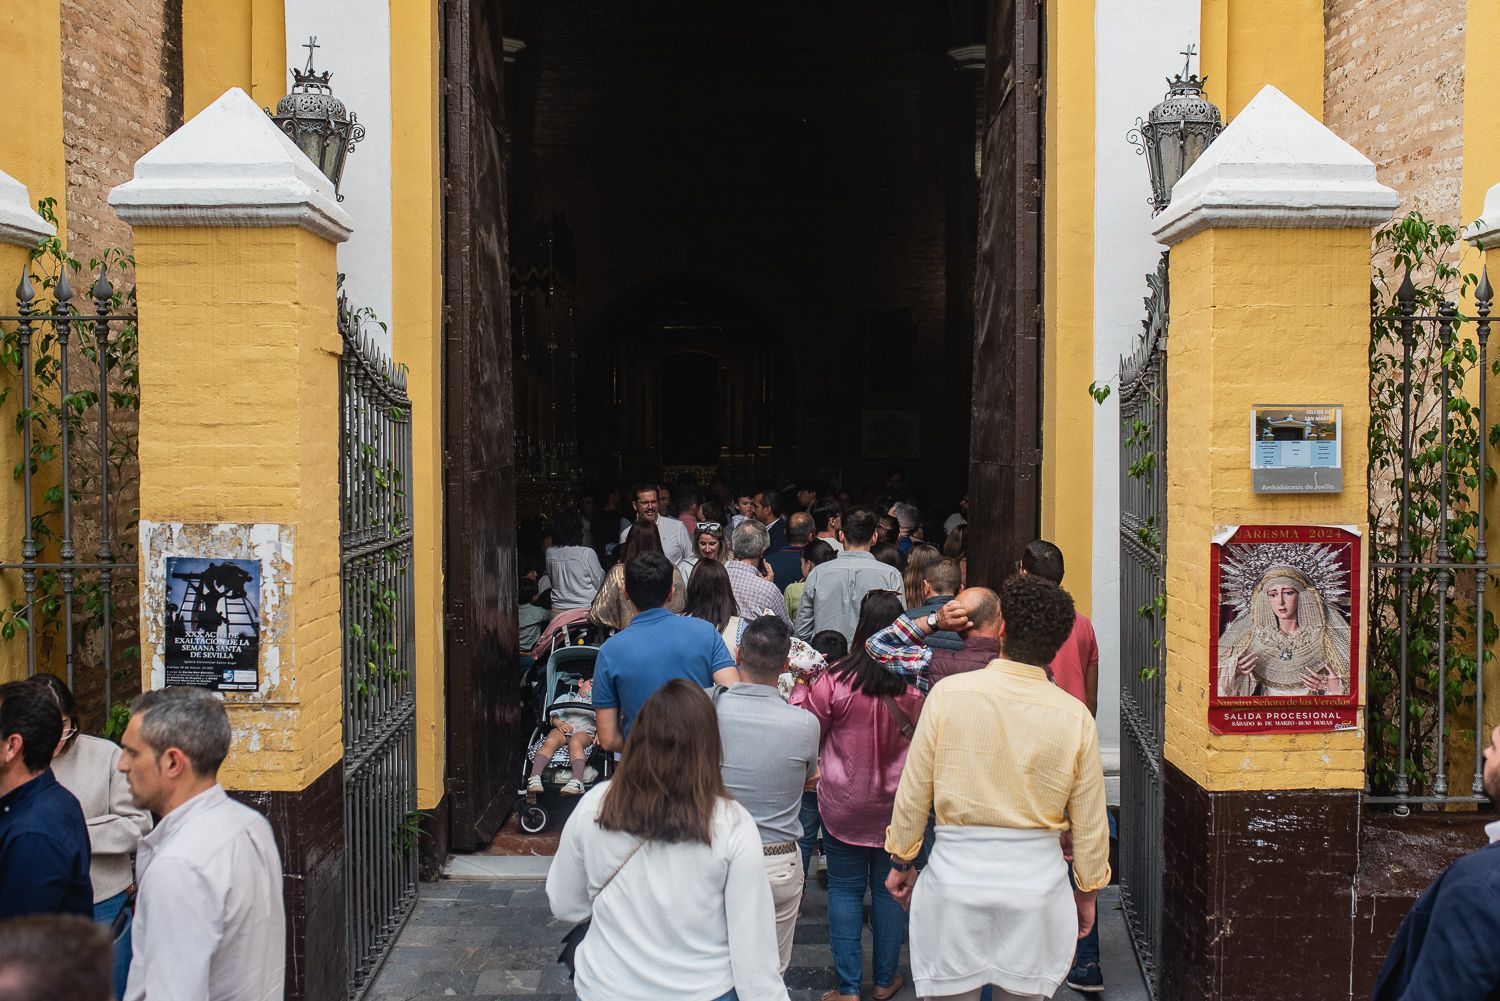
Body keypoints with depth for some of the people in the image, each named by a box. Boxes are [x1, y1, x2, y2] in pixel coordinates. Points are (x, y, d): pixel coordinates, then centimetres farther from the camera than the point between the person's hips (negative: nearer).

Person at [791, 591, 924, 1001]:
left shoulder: (835, 681, -19)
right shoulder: (916, 684, -13)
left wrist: (801, 686, 6)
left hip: (843, 805, -1)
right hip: (897, 807, 2)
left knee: (845, 890, 10)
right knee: (890, 889, 16)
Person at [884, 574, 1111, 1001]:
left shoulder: (948, 694, -10)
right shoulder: (1076, 717, -6)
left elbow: (913, 793, -2)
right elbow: (1089, 821, 2)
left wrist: (901, 861, 12)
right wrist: (1088, 890, 17)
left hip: (956, 870, -1)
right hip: (1036, 878, 2)